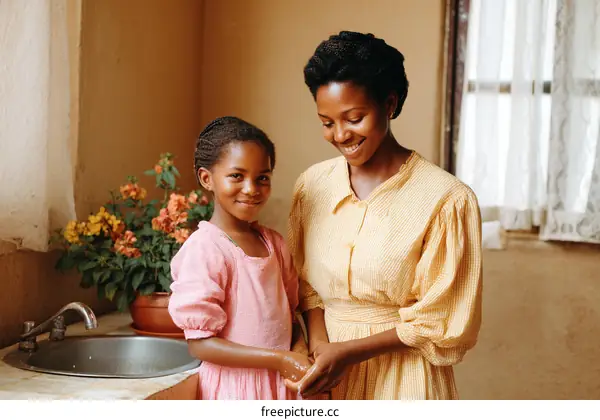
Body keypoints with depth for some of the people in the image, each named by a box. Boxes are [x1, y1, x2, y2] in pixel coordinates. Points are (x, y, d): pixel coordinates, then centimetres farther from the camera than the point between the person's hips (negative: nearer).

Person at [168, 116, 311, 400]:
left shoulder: (274, 243, 3)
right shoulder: (205, 248, -16)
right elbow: (200, 344, -17)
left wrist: (301, 355, -6)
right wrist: (278, 360, -20)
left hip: (280, 384, 6)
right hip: (233, 386, -6)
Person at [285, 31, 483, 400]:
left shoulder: (447, 199, -18)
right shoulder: (313, 185, -4)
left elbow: (443, 323, -13)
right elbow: (305, 284, 5)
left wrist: (348, 351, -17)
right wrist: (319, 343, -13)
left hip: (402, 377, -3)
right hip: (326, 372, 4)